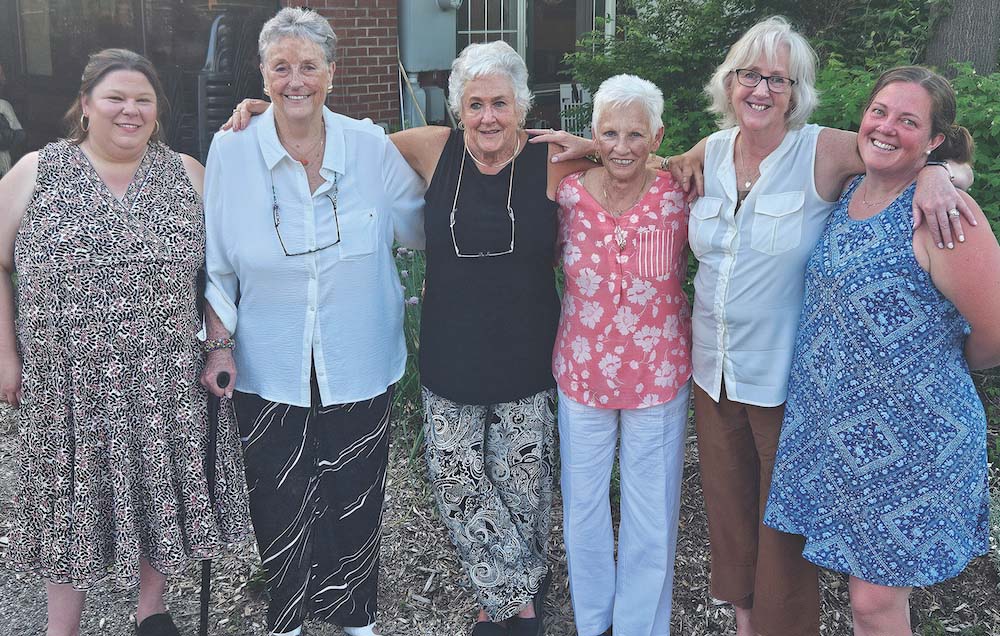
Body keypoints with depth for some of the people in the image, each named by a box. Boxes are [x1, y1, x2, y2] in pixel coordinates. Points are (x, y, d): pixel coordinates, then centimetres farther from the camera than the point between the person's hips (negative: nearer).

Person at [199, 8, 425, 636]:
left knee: (354, 500, 14)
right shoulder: (230, 152, -6)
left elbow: (423, 227, 7)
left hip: (360, 367, 1)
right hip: (269, 372, 0)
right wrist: (220, 344, -4)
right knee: (280, 503, 13)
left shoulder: (373, 148, -6)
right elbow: (214, 262, 1)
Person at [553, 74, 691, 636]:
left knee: (651, 518, 12)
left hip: (659, 376, -1)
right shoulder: (568, 193, -8)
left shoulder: (679, 197, -13)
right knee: (583, 506, 17)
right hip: (581, 374, 2)